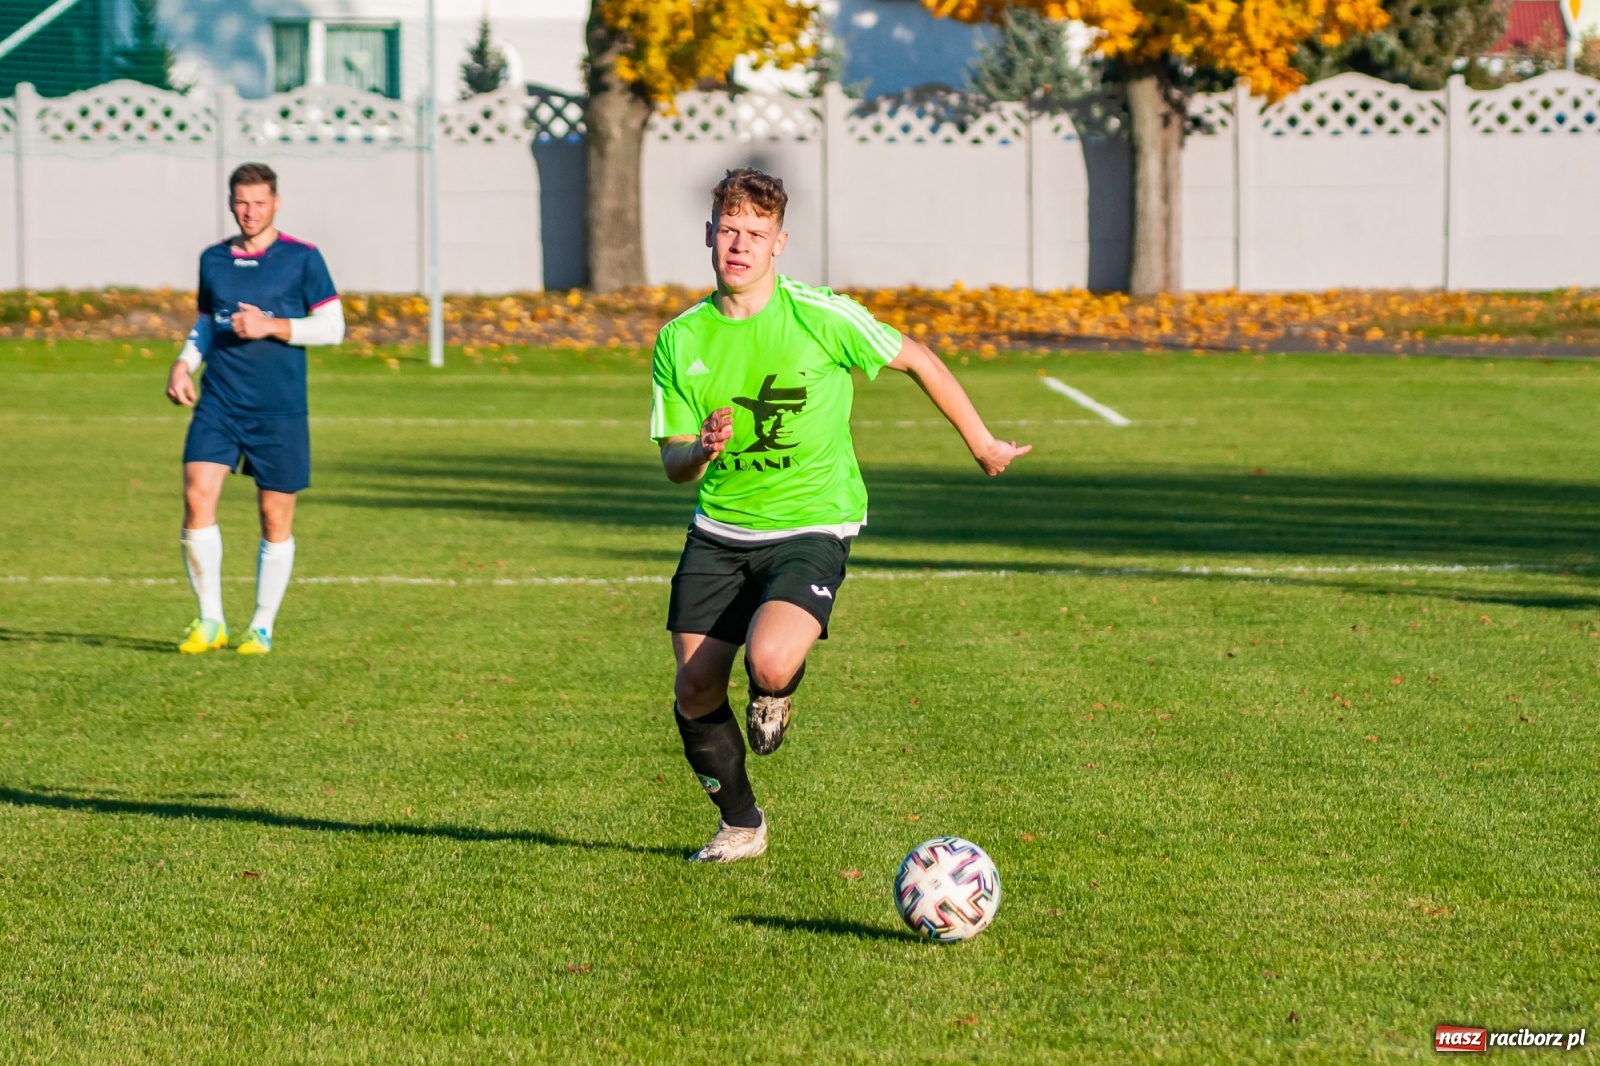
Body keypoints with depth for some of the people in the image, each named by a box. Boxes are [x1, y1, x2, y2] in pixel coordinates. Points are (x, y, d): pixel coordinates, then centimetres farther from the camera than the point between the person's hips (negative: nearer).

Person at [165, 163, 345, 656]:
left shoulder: (302, 259, -1)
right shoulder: (213, 259, 11)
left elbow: (332, 326, -2)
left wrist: (272, 326, -14)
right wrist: (185, 362, 3)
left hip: (280, 411, -3)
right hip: (218, 403, 3)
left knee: (275, 518, 3)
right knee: (197, 497, -13)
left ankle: (262, 628, 17)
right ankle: (210, 621, -2)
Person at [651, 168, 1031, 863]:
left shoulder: (821, 317, -12)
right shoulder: (681, 340, -1)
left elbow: (917, 361, 2)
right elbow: (672, 463, 3)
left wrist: (982, 445, 10)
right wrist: (701, 451, -22)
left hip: (810, 527, -4)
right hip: (718, 533, 4)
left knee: (769, 662, -29)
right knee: (695, 690, 1)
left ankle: (775, 695, 11)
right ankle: (740, 826, 27)